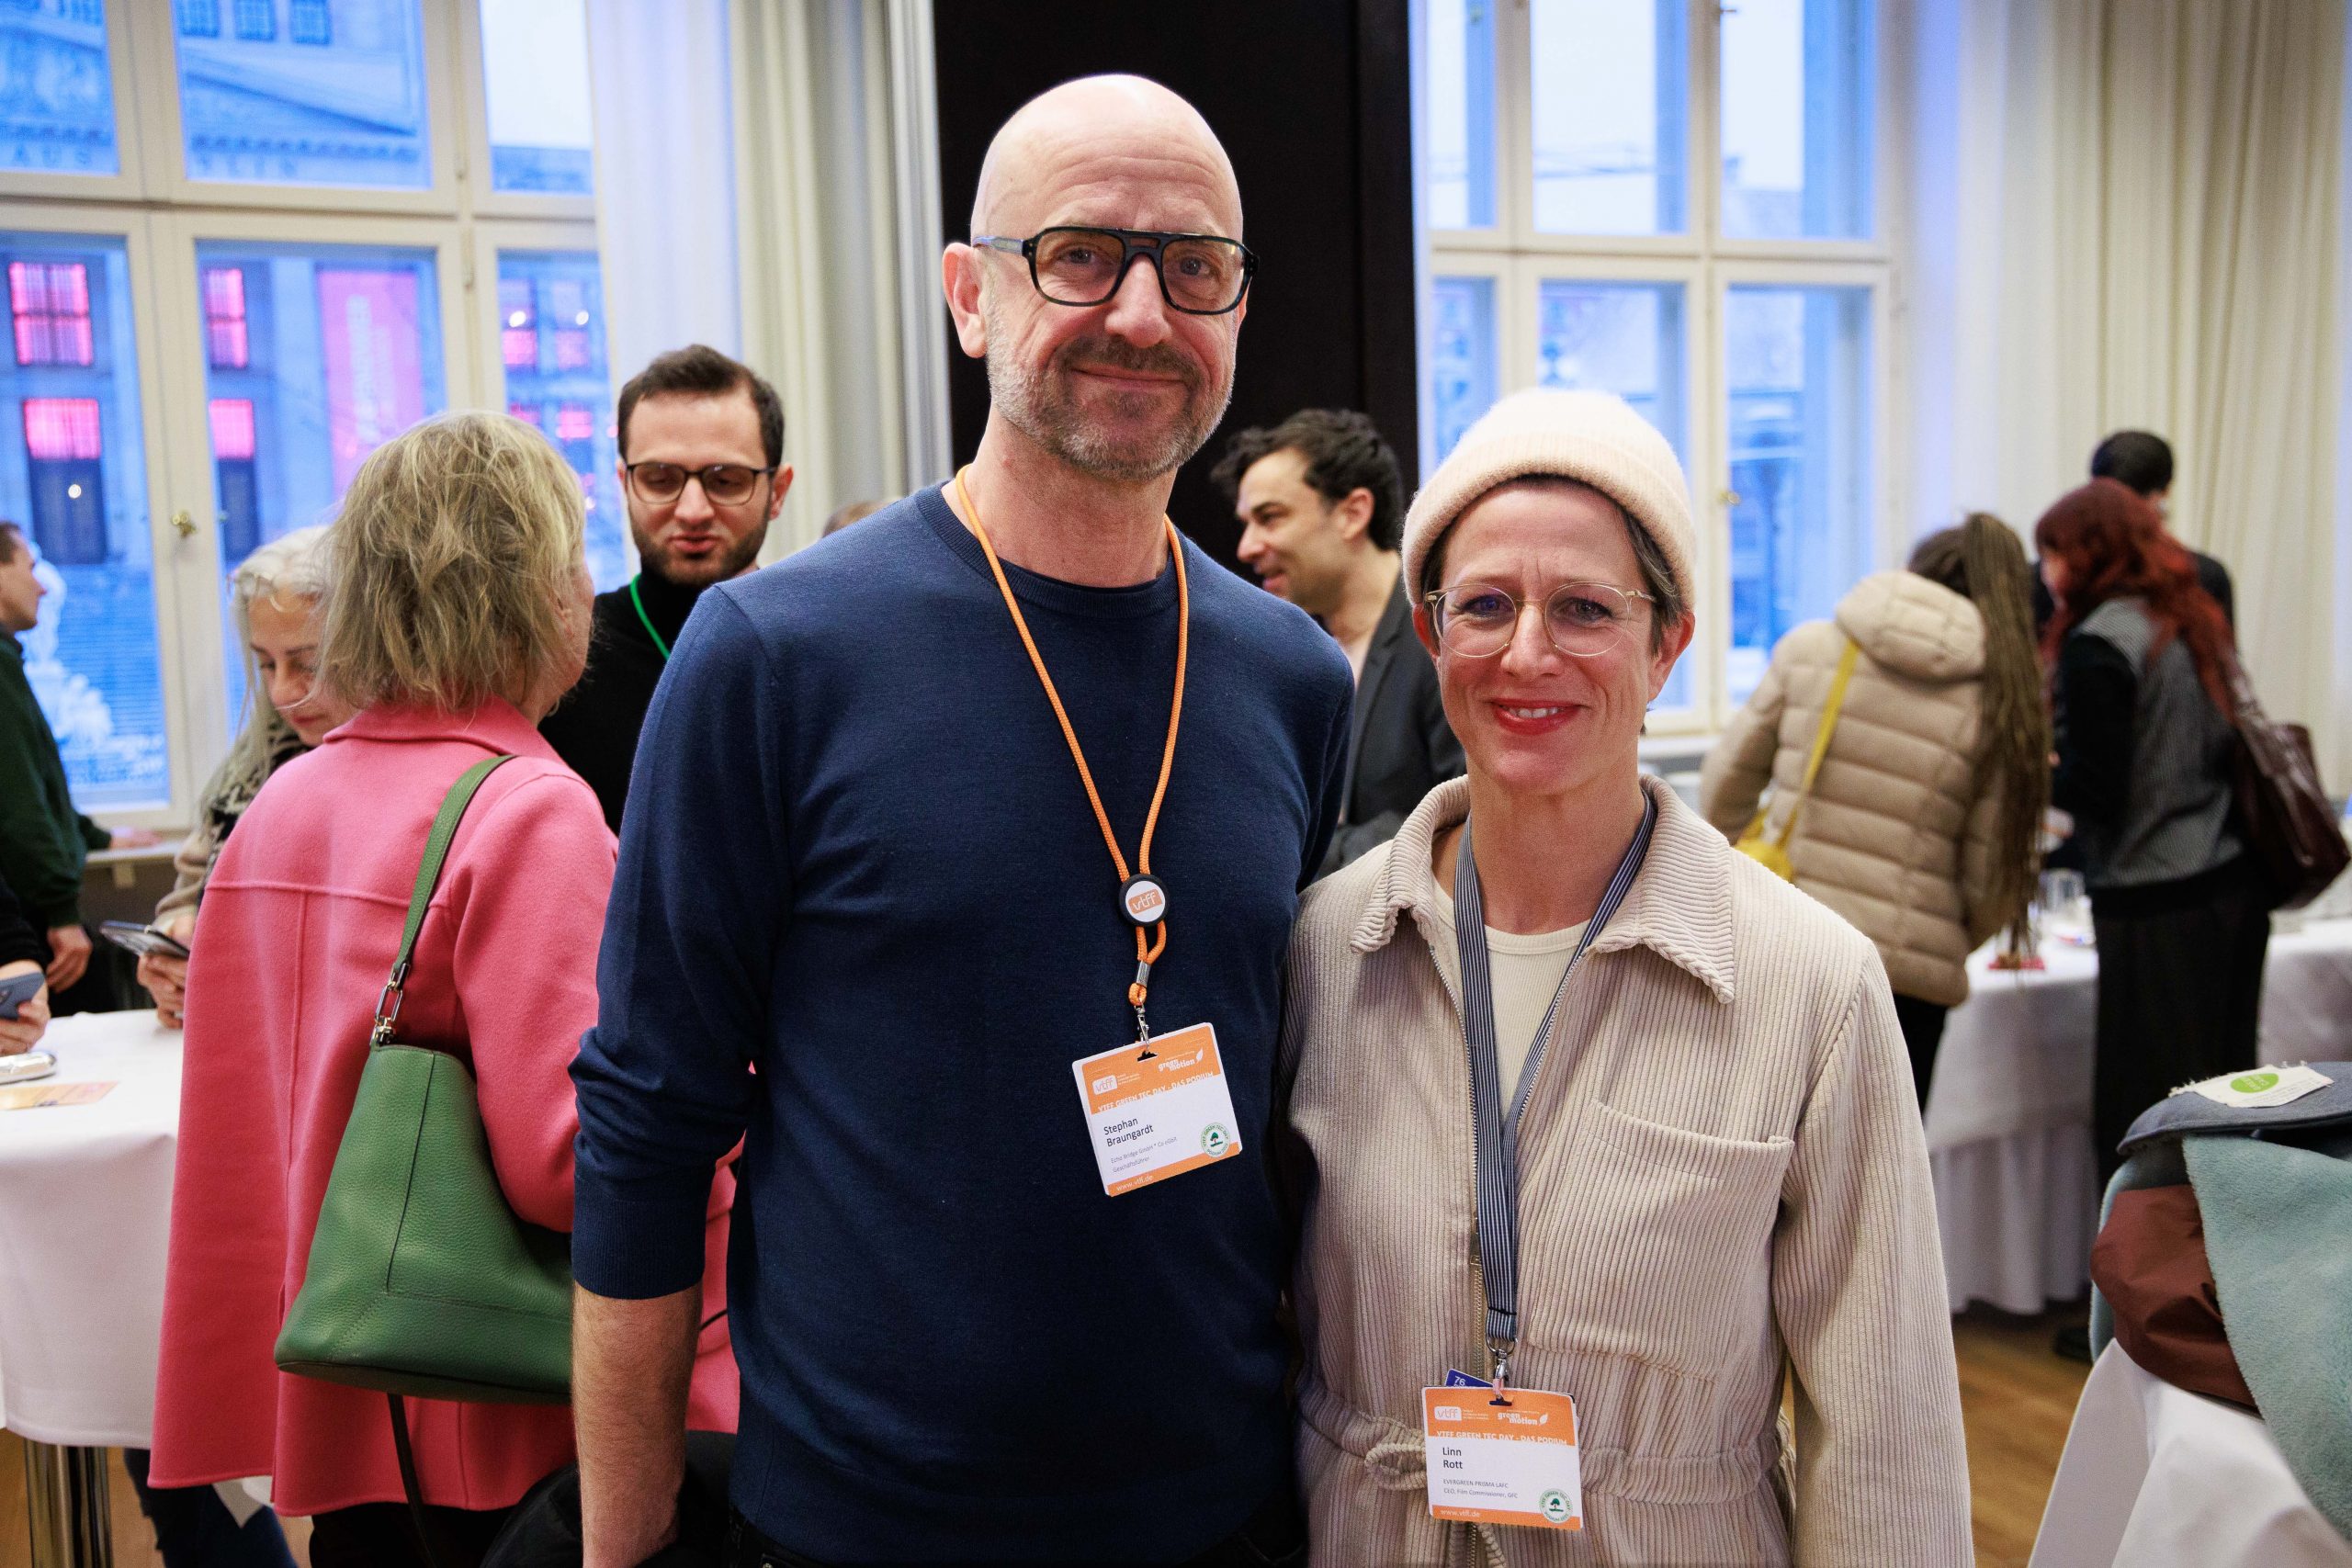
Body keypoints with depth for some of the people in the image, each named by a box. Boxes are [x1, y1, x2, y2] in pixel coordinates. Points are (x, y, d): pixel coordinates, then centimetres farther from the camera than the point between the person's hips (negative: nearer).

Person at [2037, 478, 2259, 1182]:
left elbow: (2096, 792, -16)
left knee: (2140, 1107, 0)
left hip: (2156, 910, -8)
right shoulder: (2192, 622, 12)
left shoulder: (2097, 644, -13)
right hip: (2234, 885, 9)